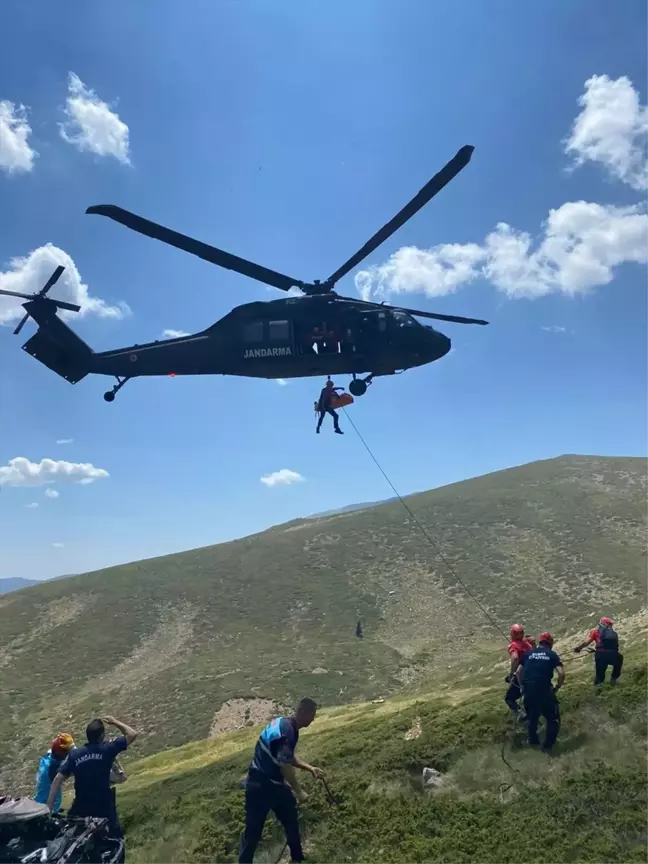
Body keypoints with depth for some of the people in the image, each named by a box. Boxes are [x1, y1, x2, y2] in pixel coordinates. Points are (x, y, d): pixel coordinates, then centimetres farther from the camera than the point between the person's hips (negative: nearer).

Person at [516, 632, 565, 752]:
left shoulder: (528, 653, 15)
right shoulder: (552, 654, 8)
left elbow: (518, 672, 12)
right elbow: (561, 673, -5)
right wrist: (556, 688, 7)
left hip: (528, 689, 4)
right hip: (544, 689, -4)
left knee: (532, 715, 27)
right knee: (553, 718, 16)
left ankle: (533, 740, 39)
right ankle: (547, 746, 16)